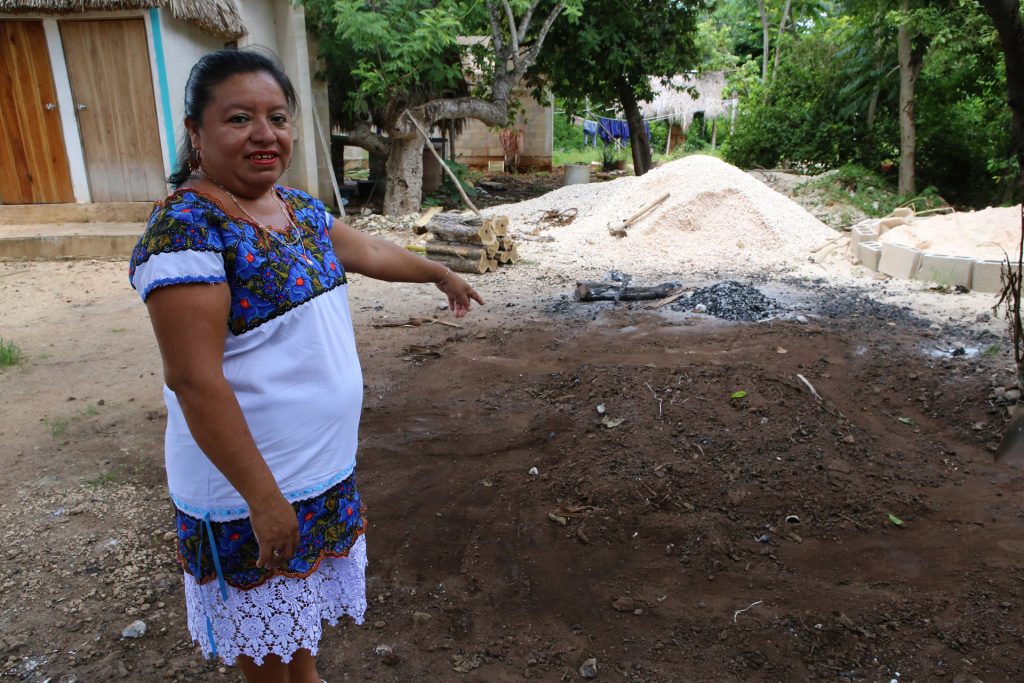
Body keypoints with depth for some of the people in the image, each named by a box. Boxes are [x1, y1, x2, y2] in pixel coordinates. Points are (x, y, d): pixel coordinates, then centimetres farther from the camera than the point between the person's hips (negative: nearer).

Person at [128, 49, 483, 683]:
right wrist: (263, 497, -23)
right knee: (264, 629, 17)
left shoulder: (299, 208, 2)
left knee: (305, 595, 28)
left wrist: (441, 273, 33)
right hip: (249, 484, -8)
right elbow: (194, 381, -25)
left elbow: (368, 251, 20)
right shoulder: (185, 230, -23)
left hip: (326, 467, 8)